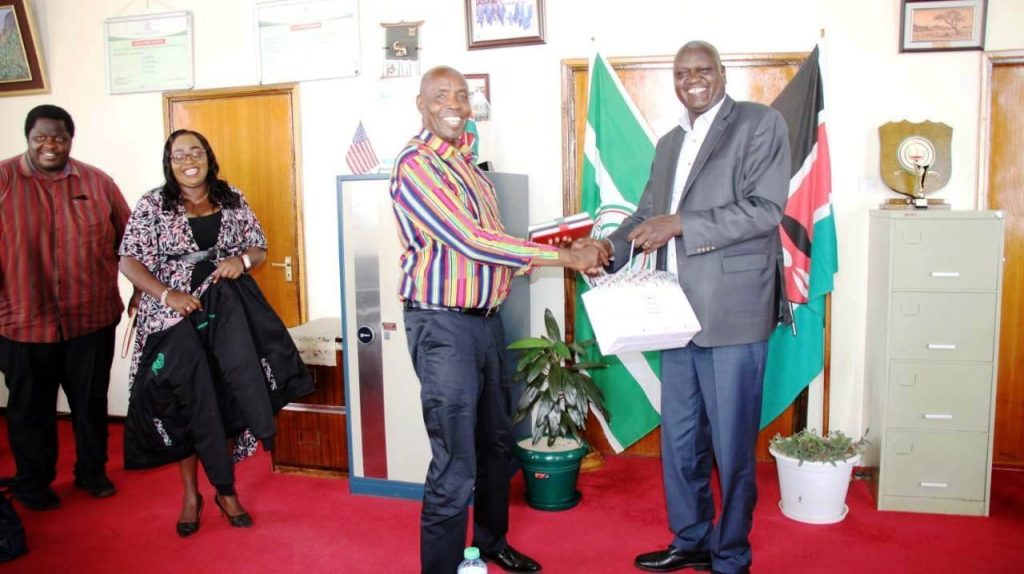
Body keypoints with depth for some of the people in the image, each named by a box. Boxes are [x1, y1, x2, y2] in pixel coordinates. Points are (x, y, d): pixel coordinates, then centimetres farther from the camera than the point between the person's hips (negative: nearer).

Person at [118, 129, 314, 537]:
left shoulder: (232, 200, 7)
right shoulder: (152, 206, -1)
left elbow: (259, 248, 10)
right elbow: (129, 262, -5)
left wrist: (243, 259, -13)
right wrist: (167, 295, -19)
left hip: (225, 314, 2)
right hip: (174, 317, -2)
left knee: (227, 400, 1)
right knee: (188, 404, 2)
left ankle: (226, 489, 17)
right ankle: (191, 494, 19)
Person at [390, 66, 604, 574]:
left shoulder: (466, 162, 13)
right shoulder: (415, 165, -14)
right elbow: (470, 241, -22)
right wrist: (564, 256, -20)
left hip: (486, 318, 9)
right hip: (443, 325, -9)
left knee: (496, 442, 21)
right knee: (455, 466, -6)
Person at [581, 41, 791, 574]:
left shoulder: (760, 123, -4)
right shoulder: (669, 143, 18)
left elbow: (764, 209, -14)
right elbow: (647, 213, 17)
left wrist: (679, 224, -20)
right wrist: (610, 245, -4)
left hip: (732, 310, -7)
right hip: (679, 312, 7)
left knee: (731, 444, 4)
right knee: (679, 438, 16)